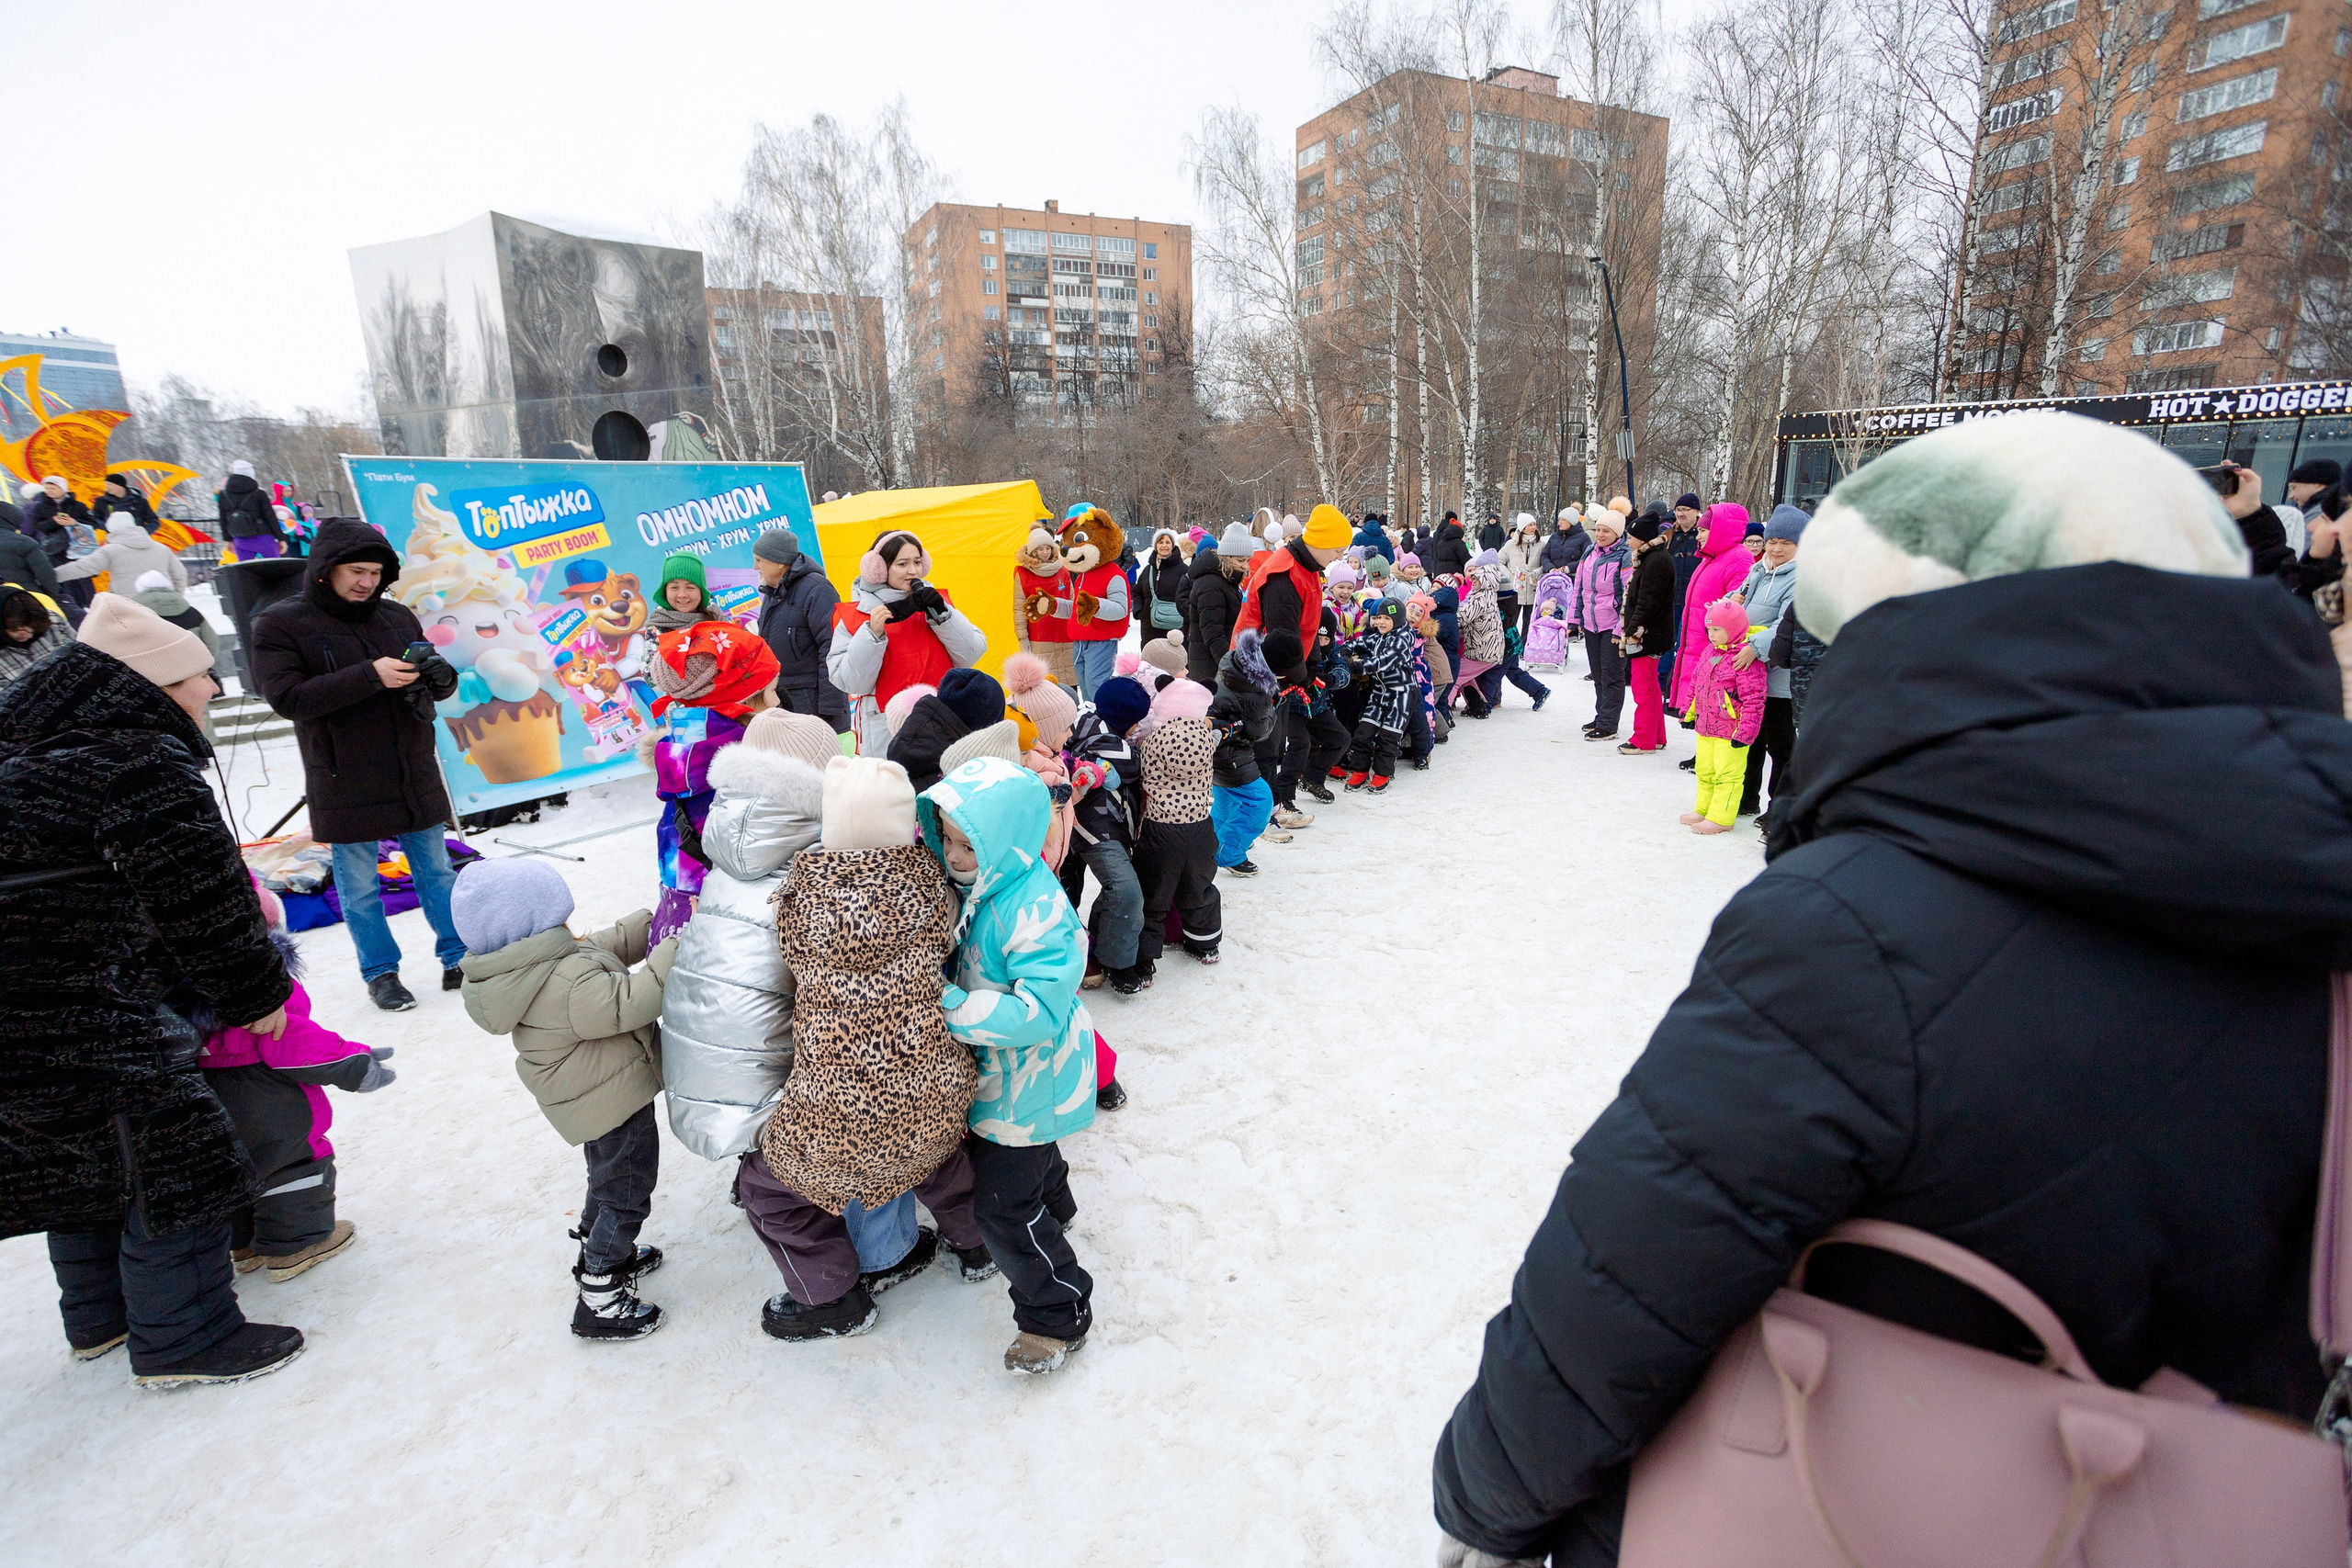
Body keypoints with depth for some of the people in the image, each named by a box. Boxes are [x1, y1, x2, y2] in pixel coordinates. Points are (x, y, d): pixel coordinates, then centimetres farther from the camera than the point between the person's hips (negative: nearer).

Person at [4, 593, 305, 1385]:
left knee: (84, 1158, 23)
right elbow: (196, 903, -15)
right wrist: (259, 992, -3)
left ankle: (98, 1317, 39)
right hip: (89, 1014, -10)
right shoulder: (143, 763, -19)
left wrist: (240, 897, 23)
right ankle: (182, 1341, 15)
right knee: (173, 1165, 2)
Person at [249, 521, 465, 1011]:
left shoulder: (397, 616, 6)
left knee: (436, 870, 12)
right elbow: (287, 698, -17)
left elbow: (439, 681, 11)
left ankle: (459, 959, 24)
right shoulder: (279, 624, -6)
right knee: (360, 886, 9)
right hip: (345, 786, -3)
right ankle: (381, 973, 24)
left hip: (414, 777, 4)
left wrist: (440, 674, -14)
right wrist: (369, 677, -27)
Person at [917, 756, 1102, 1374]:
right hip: (989, 1066, 9)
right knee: (1017, 1155, 33)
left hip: (1029, 1076, -9)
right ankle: (1052, 1208, 63)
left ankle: (1059, 1315, 20)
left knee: (1003, 1206, -1)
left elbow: (1038, 1013, -37)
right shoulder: (969, 883, -8)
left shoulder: (1039, 912, -34)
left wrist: (951, 1005, -37)